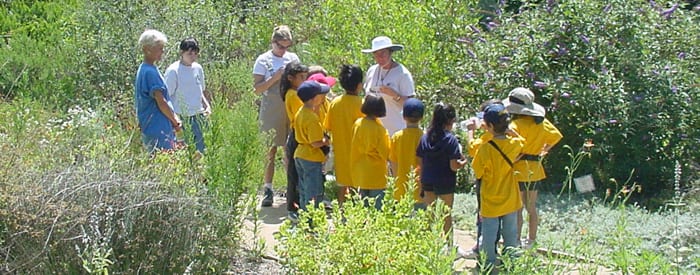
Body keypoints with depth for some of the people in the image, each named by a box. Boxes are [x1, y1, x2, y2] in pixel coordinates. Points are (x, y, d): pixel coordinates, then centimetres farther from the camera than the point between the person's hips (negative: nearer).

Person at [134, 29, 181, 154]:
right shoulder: (151, 72, -16)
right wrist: (175, 121, -4)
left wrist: (173, 117, 10)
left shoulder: (143, 69, 15)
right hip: (158, 130, -10)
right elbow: (161, 102, -17)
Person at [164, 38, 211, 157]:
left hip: (199, 116, 6)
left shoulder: (198, 68, 12)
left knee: (201, 151, 4)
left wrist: (207, 105, 6)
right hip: (183, 118, -6)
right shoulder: (173, 71, -8)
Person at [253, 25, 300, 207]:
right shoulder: (264, 60, 0)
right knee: (270, 151, -3)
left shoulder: (293, 58, 10)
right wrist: (276, 77, -16)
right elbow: (257, 88, -5)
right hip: (271, 111, -3)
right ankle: (267, 190, 0)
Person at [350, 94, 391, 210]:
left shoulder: (357, 124, -2)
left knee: (363, 205, 15)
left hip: (360, 173, 6)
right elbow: (386, 154, -15)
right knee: (377, 206, 1)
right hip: (376, 174, -6)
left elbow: (354, 147, 7)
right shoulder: (379, 129, -20)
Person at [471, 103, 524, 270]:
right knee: (510, 235, 17)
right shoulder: (515, 144, -9)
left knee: (489, 236, 10)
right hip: (510, 200, 4)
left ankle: (490, 264, 17)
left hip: (490, 202, -4)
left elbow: (477, 173, -10)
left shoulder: (485, 149, -23)